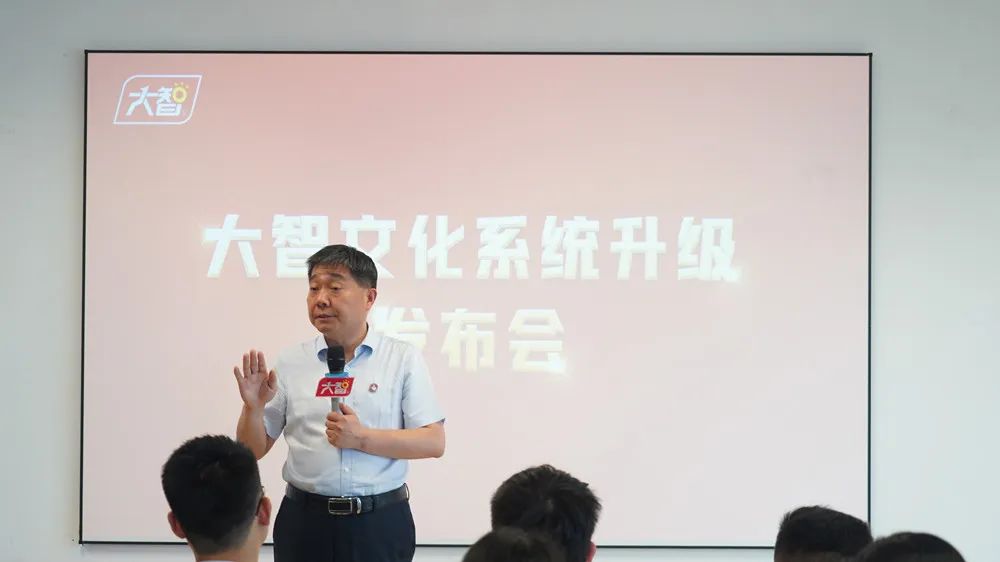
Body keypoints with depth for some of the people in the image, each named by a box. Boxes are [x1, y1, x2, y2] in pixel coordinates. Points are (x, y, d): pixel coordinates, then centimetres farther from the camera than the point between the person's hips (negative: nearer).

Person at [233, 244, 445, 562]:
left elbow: (434, 442, -5)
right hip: (304, 522, 1)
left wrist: (363, 438, -15)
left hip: (380, 523, -1)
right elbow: (253, 450, 8)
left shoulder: (403, 359, 0)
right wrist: (253, 407, -11)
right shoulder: (290, 363, 5)